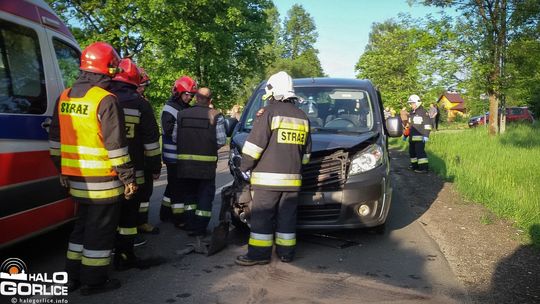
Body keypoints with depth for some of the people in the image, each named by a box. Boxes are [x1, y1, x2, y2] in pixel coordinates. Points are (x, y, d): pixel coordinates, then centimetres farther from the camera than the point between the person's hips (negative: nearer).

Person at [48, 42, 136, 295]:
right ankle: (93, 281, 15)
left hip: (75, 178, 8)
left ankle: (73, 276, 29)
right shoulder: (106, 100, -16)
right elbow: (116, 145, -17)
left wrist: (62, 170, 22)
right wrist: (128, 177, -10)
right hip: (101, 180, -8)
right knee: (100, 229, 5)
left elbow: (55, 139, 14)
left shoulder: (64, 97, 9)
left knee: (83, 224, 21)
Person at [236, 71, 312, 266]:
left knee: (262, 217, 0)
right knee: (287, 217, 11)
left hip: (267, 177, -6)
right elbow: (306, 151, 19)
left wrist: (245, 167, -2)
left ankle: (259, 253, 3)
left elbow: (254, 145, -11)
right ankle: (286, 253, 17)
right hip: (292, 178, 6)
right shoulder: (302, 117, 13)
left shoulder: (269, 113, -8)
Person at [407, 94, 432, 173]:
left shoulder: (423, 112, -8)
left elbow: (427, 124, -14)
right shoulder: (412, 113, 18)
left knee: (420, 151, -12)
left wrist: (426, 135, -19)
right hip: (412, 137, 9)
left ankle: (423, 168, -10)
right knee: (412, 151, 15)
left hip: (420, 137, -9)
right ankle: (414, 165, 28)